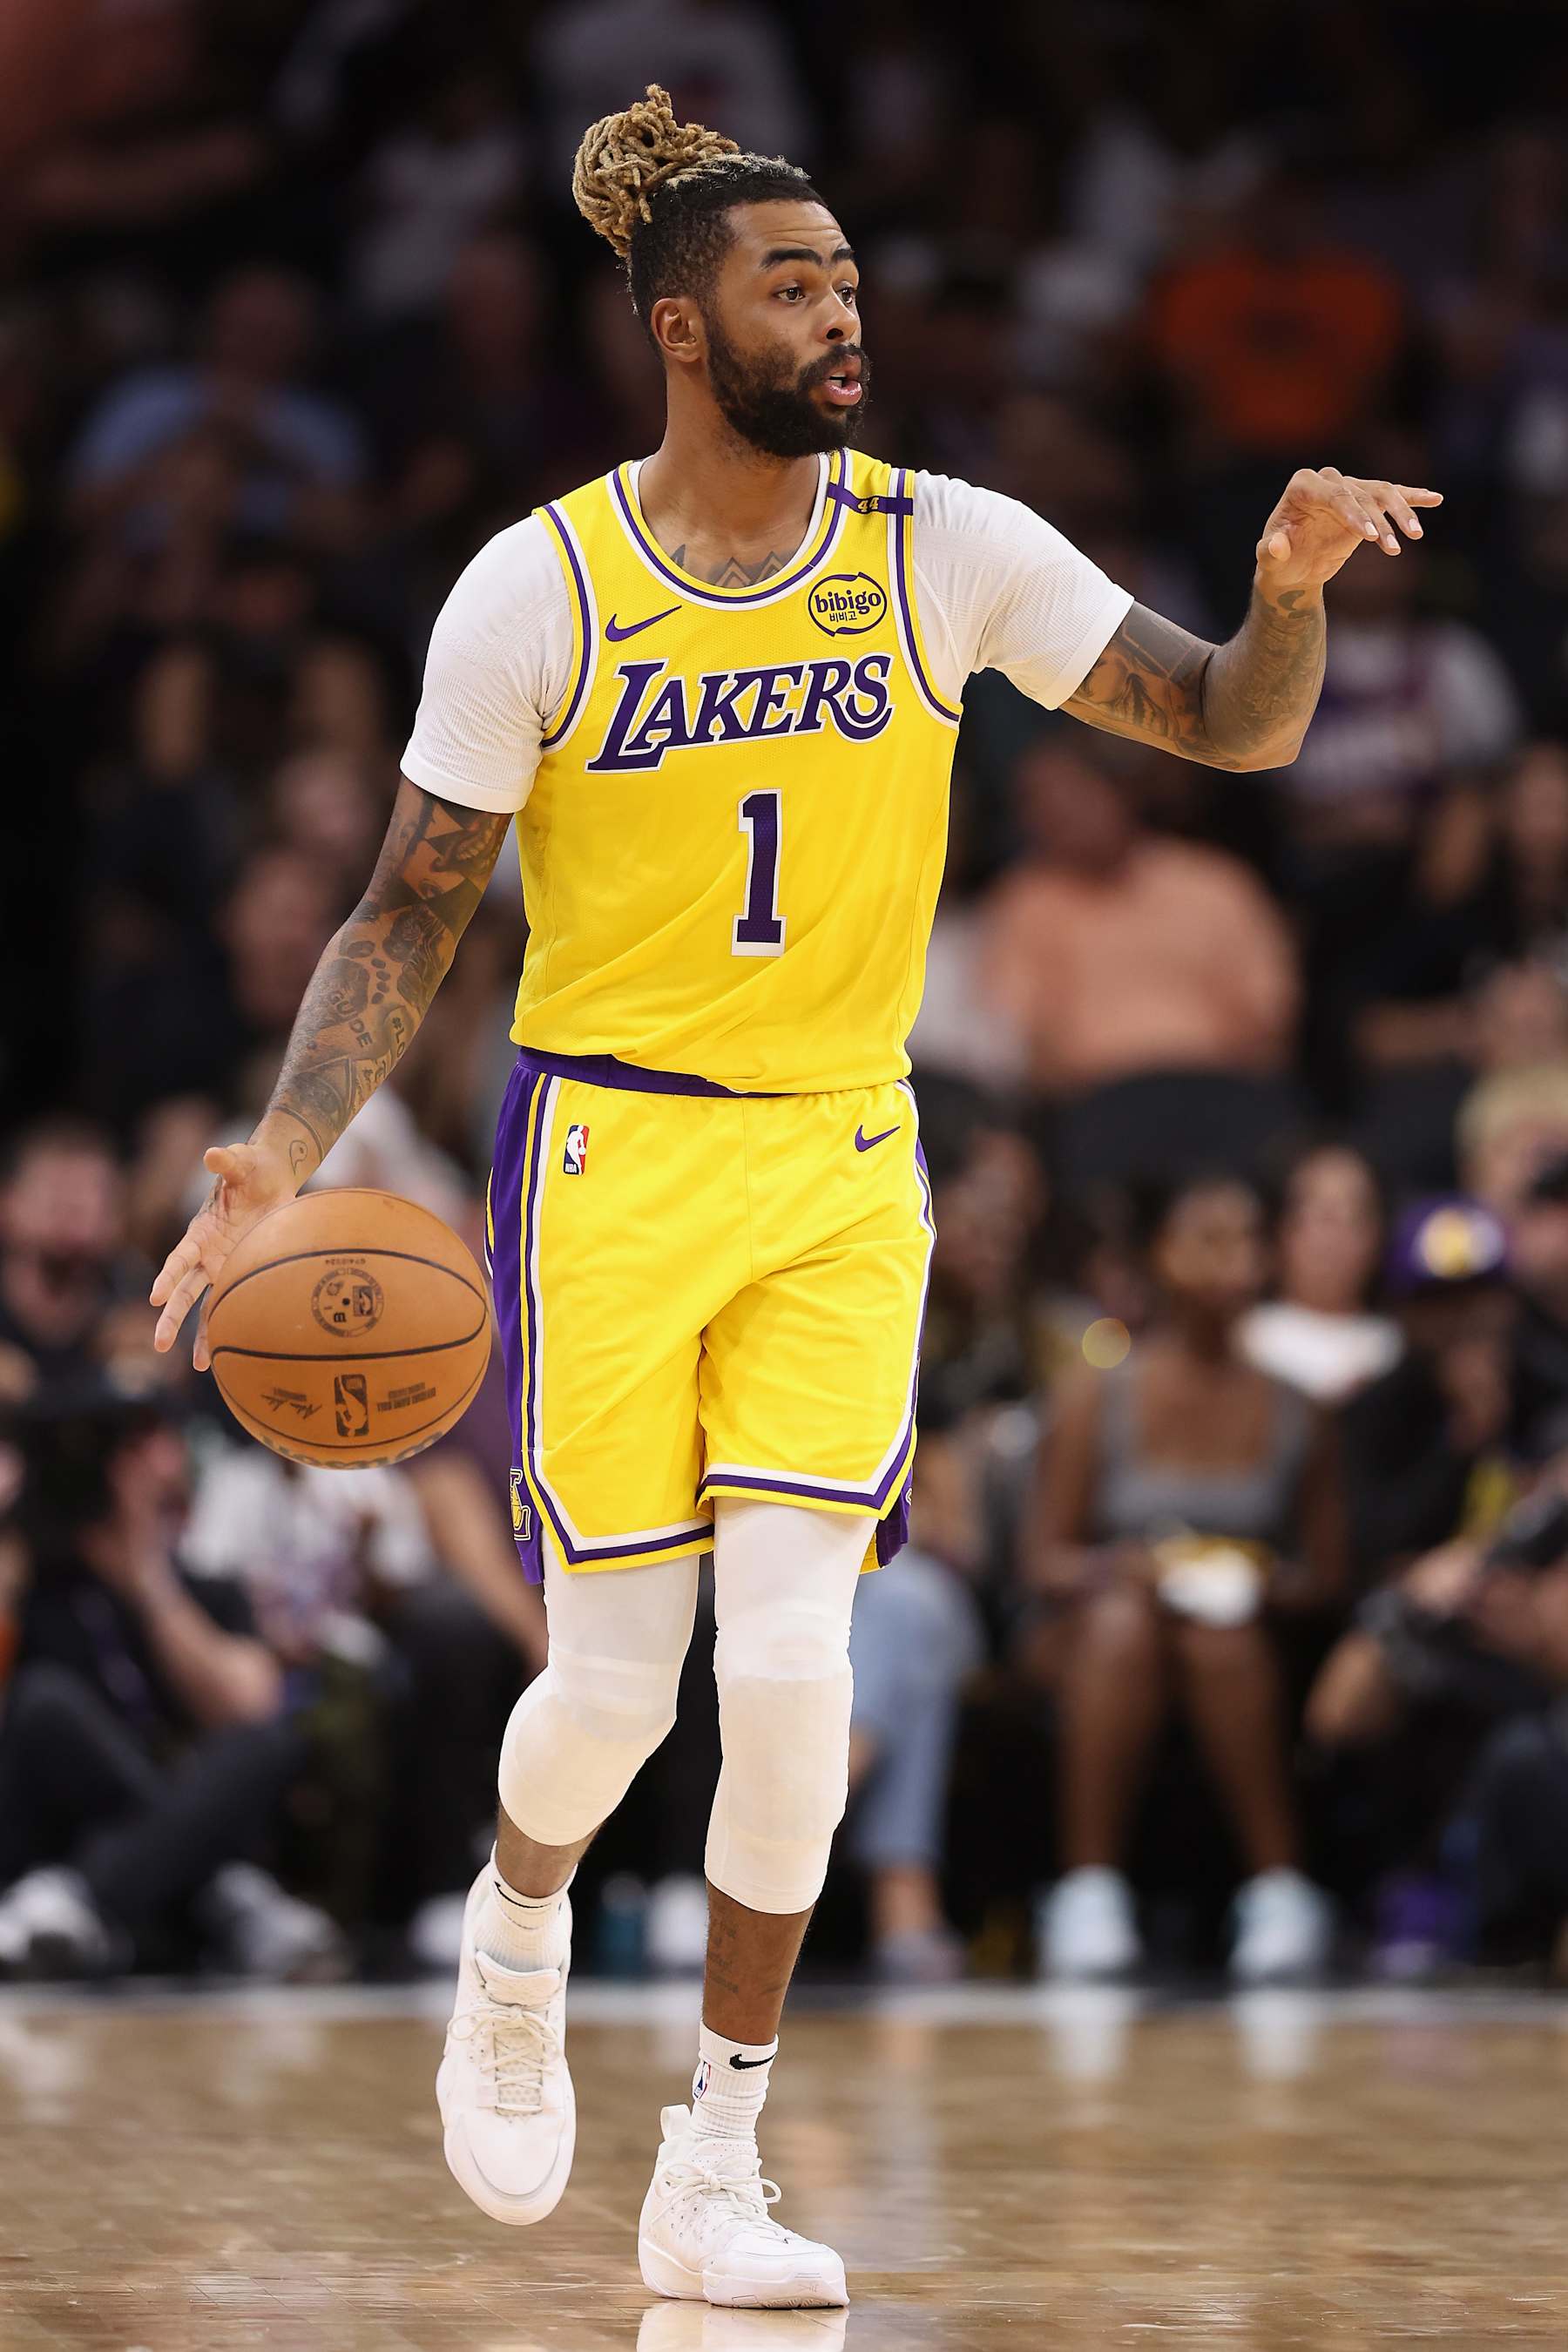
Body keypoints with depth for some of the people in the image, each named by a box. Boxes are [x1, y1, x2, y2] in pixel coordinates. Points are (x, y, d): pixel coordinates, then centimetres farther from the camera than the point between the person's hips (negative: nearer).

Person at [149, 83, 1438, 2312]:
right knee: (617, 1685, -1)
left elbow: (1233, 727, -1)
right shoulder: (538, 587, -7)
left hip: (843, 1166, 2)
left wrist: (1290, 587, -23)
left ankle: (716, 2181, 5)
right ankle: (517, 1941, 36)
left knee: (795, 1667, -8)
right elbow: (413, 910, -1)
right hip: (609, 1149, -2)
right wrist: (286, 1151, -13)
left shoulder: (948, 551, -2)